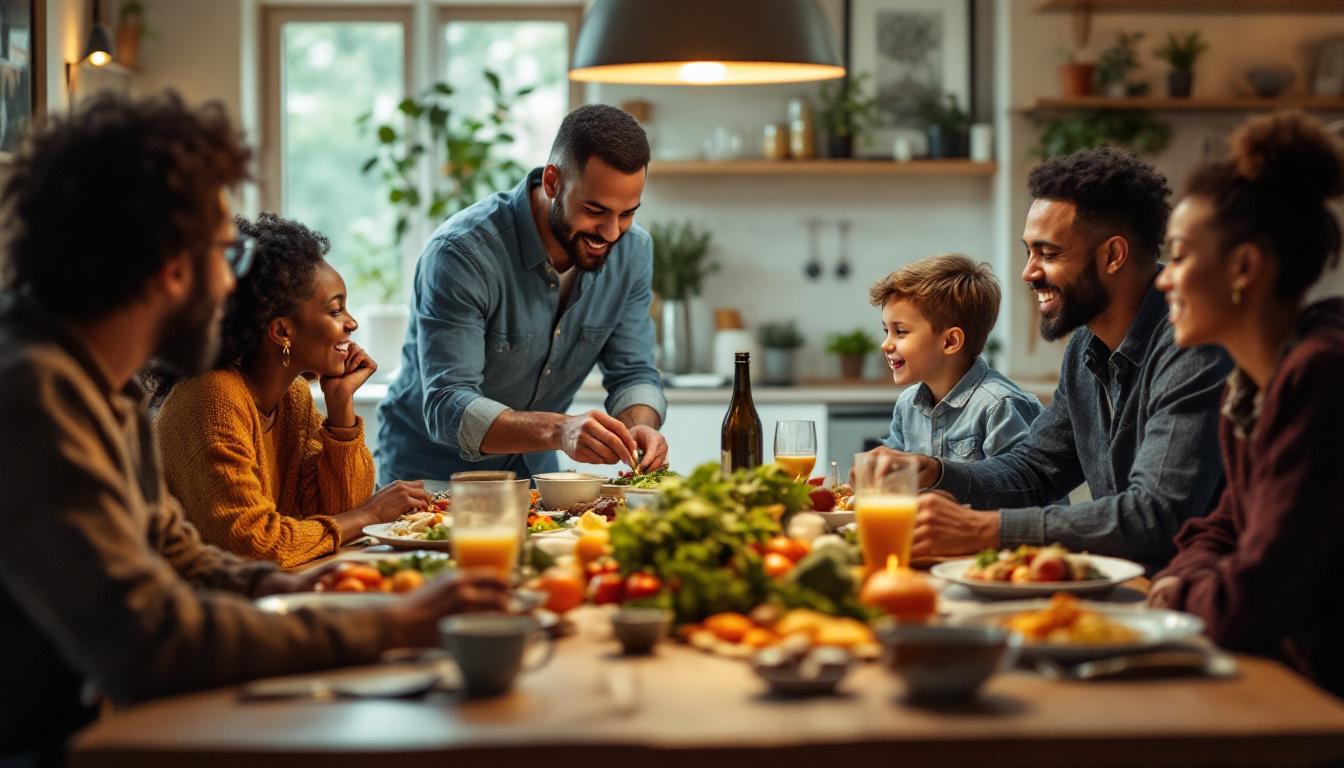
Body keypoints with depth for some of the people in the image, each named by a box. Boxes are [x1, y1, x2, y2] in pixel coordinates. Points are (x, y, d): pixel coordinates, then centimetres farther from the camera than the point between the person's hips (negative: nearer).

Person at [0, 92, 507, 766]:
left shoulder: (104, 383, 8)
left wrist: (280, 587, -1)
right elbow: (145, 639, -29)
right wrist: (388, 627, -23)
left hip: (105, 714, 9)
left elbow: (170, 550, 19)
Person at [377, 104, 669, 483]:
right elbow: (447, 408, -29)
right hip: (430, 473, -5)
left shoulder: (634, 250, -5)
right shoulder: (463, 252, -24)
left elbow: (633, 373, 0)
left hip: (534, 474, 5)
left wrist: (639, 424, -25)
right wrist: (558, 430, -45)